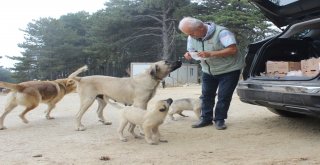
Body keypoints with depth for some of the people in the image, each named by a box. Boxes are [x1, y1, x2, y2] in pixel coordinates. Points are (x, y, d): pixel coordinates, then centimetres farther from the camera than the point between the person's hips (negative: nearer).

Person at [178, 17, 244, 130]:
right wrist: (189, 55, -20)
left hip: (229, 70, -5)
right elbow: (192, 51, 8)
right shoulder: (192, 37, -5)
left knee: (223, 96, -4)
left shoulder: (221, 32, -24)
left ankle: (219, 120, 9)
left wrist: (210, 54, -36)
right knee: (206, 95, 6)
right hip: (208, 71, 6)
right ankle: (206, 118, 17)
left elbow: (233, 49, -29)